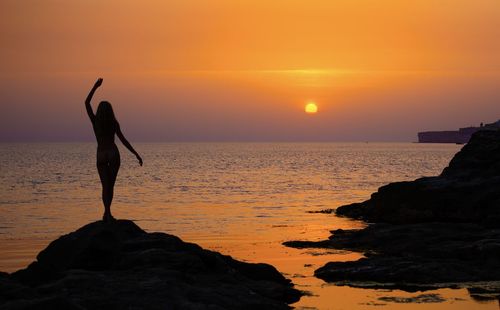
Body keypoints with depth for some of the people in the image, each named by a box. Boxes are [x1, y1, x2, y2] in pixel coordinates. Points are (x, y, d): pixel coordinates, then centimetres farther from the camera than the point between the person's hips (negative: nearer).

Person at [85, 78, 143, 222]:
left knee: (105, 186, -2)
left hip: (101, 155, 0)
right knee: (110, 185, 10)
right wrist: (136, 155, -3)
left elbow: (87, 103, 6)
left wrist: (95, 86, 6)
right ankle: (106, 213, 11)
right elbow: (124, 141, -7)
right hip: (114, 154, 0)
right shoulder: (114, 123, -4)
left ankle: (108, 213, -19)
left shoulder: (95, 121, -3)